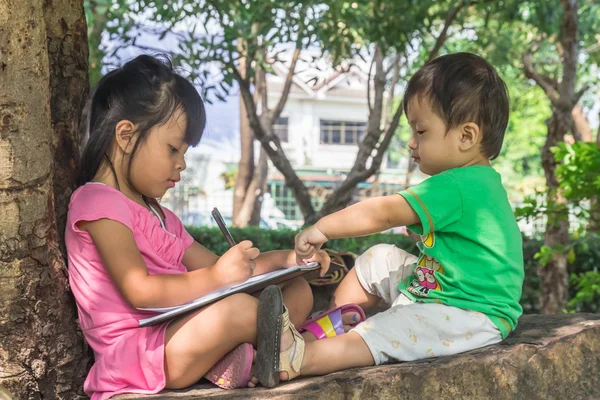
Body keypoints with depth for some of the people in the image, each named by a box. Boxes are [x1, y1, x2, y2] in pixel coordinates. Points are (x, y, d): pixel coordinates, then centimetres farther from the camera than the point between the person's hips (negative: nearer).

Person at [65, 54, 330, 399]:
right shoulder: (98, 202, -7)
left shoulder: (158, 215, 25)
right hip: (137, 354, -10)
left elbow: (212, 267, 21)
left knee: (299, 291, 4)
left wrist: (283, 260, 7)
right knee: (236, 308, -35)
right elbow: (140, 291, -19)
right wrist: (215, 278, -22)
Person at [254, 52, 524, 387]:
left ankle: (299, 358, -44)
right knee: (379, 259, 14)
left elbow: (384, 213, -25)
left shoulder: (458, 187, -24)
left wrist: (322, 229, -19)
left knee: (391, 329, -31)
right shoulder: (476, 182, 9)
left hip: (475, 317, -11)